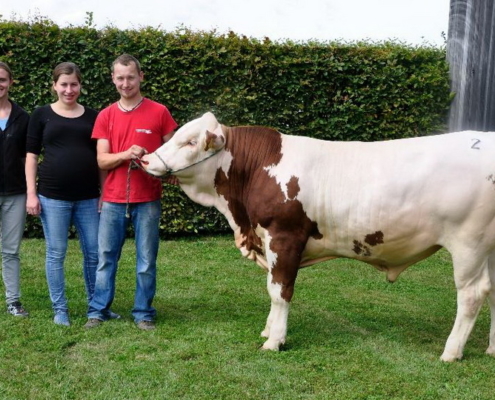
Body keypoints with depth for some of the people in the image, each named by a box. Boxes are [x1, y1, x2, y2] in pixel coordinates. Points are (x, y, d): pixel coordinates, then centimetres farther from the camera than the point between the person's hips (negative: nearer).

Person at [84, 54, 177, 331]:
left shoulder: (159, 112, 0)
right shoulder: (106, 116, 6)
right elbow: (101, 160, 1)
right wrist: (124, 155, -18)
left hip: (148, 199, -2)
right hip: (113, 199, 2)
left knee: (146, 261, 5)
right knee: (106, 257, 8)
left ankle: (144, 313, 17)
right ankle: (98, 311, 20)